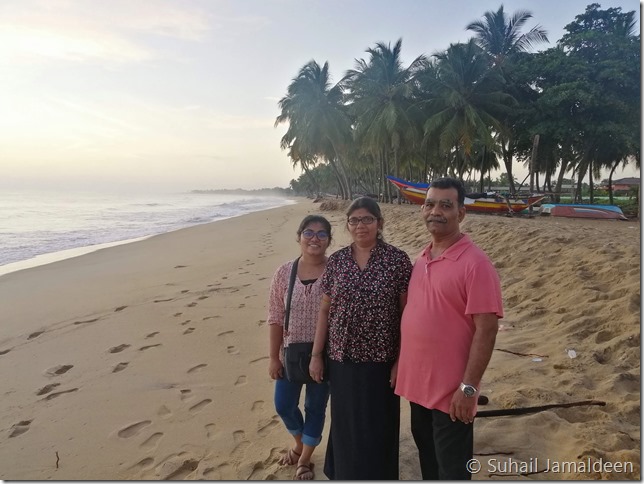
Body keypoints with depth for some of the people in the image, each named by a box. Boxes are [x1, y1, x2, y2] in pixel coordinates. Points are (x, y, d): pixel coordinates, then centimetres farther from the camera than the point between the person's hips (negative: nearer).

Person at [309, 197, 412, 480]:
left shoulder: (397, 260, -8)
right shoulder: (336, 261, 0)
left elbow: (407, 313, -6)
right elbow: (325, 310, 5)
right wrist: (316, 355, 3)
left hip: (380, 360, -2)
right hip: (341, 359, 3)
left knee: (378, 429, 10)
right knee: (345, 426, 17)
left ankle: (377, 475, 35)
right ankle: (345, 473, 40)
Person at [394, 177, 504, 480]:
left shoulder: (475, 263, -17)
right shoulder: (421, 259, 6)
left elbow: (487, 329, -19)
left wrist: (468, 387, -20)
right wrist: (402, 368, 13)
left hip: (450, 390, -7)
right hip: (418, 383, 7)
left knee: (452, 469, 9)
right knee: (427, 457, 24)